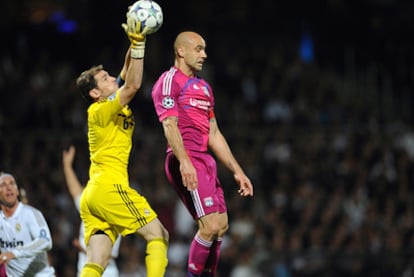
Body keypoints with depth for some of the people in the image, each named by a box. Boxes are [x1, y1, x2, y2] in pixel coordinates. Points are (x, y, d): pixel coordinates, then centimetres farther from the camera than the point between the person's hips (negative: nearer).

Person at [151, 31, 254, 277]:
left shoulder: (203, 87, 24)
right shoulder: (169, 81, -3)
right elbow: (169, 125, -16)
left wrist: (237, 171, 20)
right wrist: (184, 161, -29)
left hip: (205, 161, 9)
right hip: (186, 162, -9)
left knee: (221, 225, 8)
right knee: (211, 226, -15)